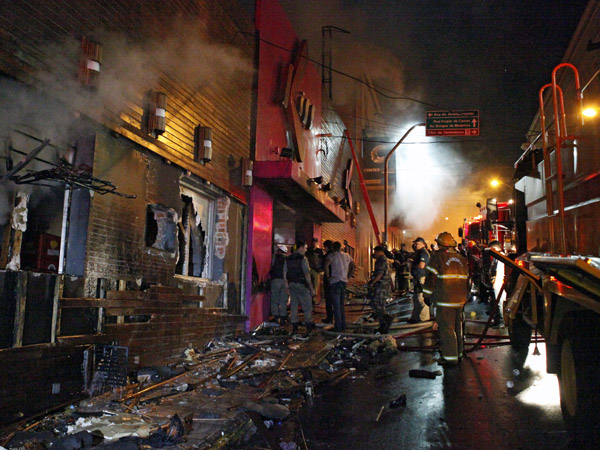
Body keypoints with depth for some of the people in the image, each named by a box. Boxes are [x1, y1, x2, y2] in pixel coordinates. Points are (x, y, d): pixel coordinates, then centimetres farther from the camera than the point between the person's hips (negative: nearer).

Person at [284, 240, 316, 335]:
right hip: (301, 285, -6)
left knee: (293, 306, 11)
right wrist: (311, 288, -12)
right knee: (307, 307, 2)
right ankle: (309, 327, 1)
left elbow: (284, 274, 11)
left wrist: (287, 285, 20)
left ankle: (294, 328, 13)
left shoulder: (288, 259, 8)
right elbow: (307, 274, -16)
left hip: (291, 285, 6)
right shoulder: (302, 258, -11)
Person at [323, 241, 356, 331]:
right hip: (344, 282, 6)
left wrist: (328, 276, -12)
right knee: (341, 305, 16)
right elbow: (354, 267, 14)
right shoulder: (347, 256, 11)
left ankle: (338, 327, 1)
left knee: (336, 306, 0)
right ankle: (343, 326, 18)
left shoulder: (332, 255, -6)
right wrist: (348, 276, 13)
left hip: (335, 282, -5)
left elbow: (326, 265, -23)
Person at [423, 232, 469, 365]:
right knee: (457, 327, 17)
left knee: (446, 328, -2)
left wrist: (427, 295, 1)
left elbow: (431, 278, -9)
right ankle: (458, 353, 28)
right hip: (460, 299, 7)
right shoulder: (461, 259, 12)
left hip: (444, 300, -7)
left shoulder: (437, 257, -8)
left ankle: (450, 357, -1)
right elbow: (466, 279, 19)